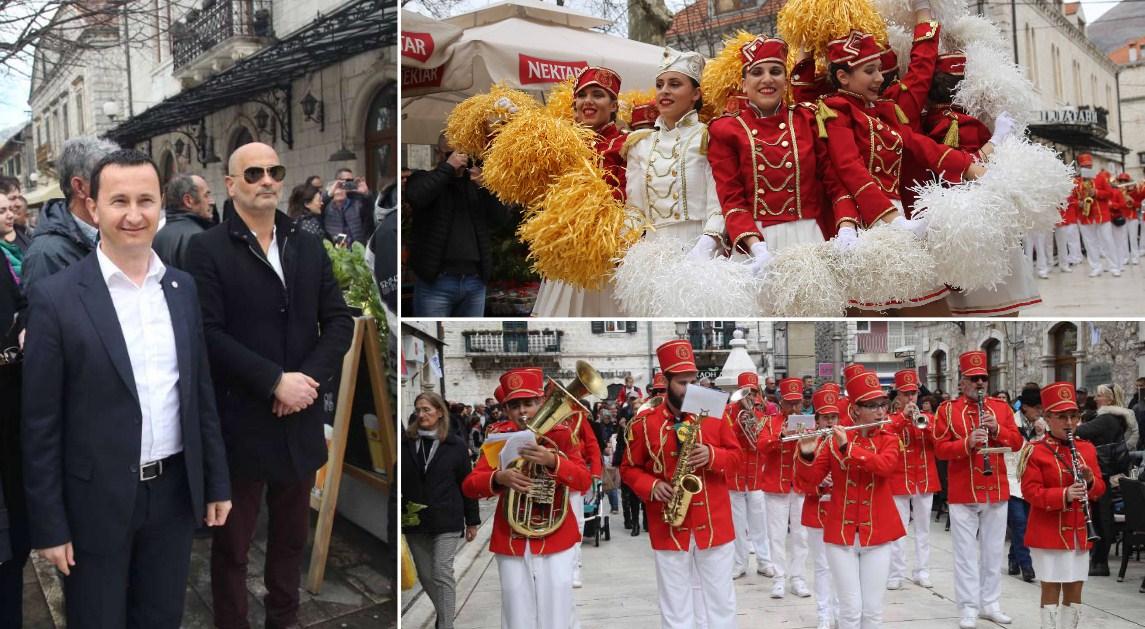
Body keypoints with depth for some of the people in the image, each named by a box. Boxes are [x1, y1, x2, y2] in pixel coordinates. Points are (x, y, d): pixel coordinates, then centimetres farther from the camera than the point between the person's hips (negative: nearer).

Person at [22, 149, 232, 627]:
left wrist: (216, 482, 8)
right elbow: (40, 423, -9)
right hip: (96, 501, -4)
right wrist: (49, 524, -8)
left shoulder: (182, 287, 3)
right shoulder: (55, 297, -11)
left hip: (174, 492, 4)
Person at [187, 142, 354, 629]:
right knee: (232, 544, 11)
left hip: (301, 420, 5)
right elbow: (208, 332, -14)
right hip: (241, 422, -4)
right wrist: (275, 382, -18)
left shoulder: (309, 248, 10)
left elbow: (339, 320, 4)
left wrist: (310, 378, -11)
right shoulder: (208, 249, -5)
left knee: (292, 538, 17)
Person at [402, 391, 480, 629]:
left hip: (446, 520, -3)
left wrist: (472, 520, 2)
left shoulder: (455, 445, -3)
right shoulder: (405, 442, 1)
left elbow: (466, 483, 1)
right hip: (414, 521, 3)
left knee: (442, 574, -7)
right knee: (425, 576, 13)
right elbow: (398, 481, 2)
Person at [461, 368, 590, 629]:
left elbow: (584, 481, -12)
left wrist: (552, 461, -29)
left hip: (555, 536, -1)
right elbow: (469, 486, -2)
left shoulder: (561, 434, -2)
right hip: (511, 539, 2)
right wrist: (500, 478, -23)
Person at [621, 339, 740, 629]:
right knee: (675, 605, 8)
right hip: (669, 526, -1)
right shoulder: (644, 422, -3)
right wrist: (652, 487, -14)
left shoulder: (713, 414, 2)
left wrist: (712, 455, -15)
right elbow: (629, 468, 4)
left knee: (721, 598, 11)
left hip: (714, 523, 1)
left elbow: (735, 455, 6)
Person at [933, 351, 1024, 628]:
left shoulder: (1001, 407, 8)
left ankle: (991, 604, 24)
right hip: (962, 492, -4)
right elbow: (940, 449, -7)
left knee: (993, 550, 12)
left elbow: (1017, 442, 5)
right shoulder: (947, 409, -3)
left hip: (997, 490, 4)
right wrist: (968, 442, -23)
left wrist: (997, 430, -14)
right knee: (966, 552, 1)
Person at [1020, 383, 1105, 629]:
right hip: (1049, 532, -5)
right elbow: (1031, 491, -14)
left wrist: (1090, 480, -14)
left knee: (1075, 587, 12)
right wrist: (1064, 495, -28)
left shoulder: (1087, 449, 7)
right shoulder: (1036, 452, -9)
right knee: (1051, 587, 1)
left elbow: (1100, 489, 9)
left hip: (1079, 532, 5)